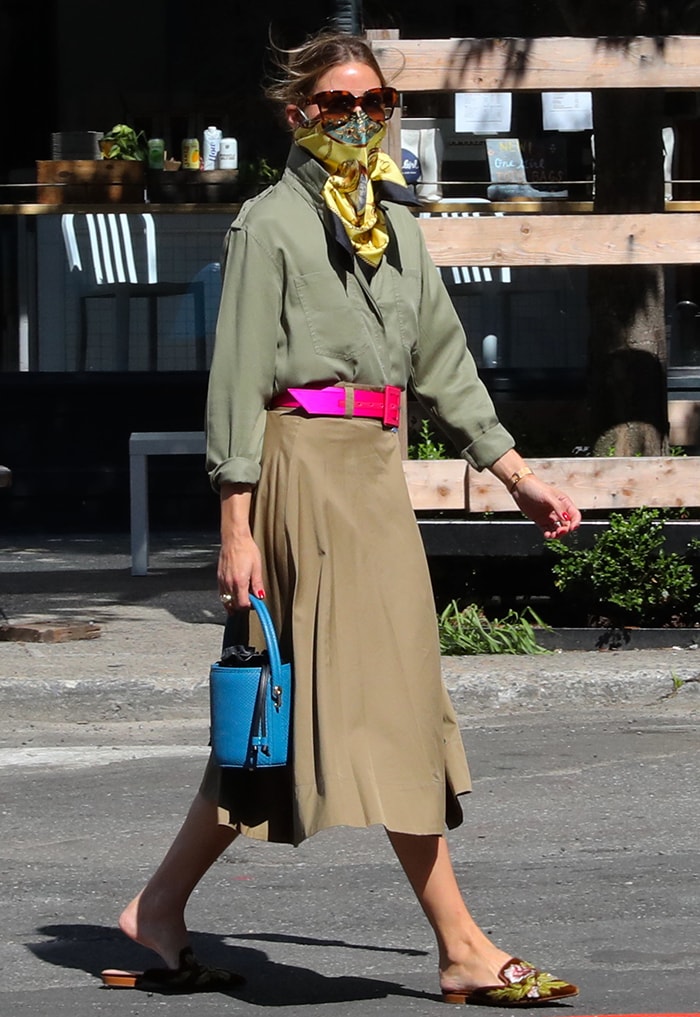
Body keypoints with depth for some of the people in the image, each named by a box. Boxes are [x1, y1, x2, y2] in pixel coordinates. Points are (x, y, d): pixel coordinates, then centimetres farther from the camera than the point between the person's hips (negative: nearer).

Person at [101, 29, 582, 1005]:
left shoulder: (393, 220, 17)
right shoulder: (271, 223, -5)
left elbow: (442, 358, 21)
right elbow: (238, 380, -9)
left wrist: (516, 473, 17)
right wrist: (236, 528, -14)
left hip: (375, 466, 8)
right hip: (306, 460, -8)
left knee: (290, 708, 10)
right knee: (388, 698, -9)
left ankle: (162, 906, 19)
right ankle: (464, 951, -9)